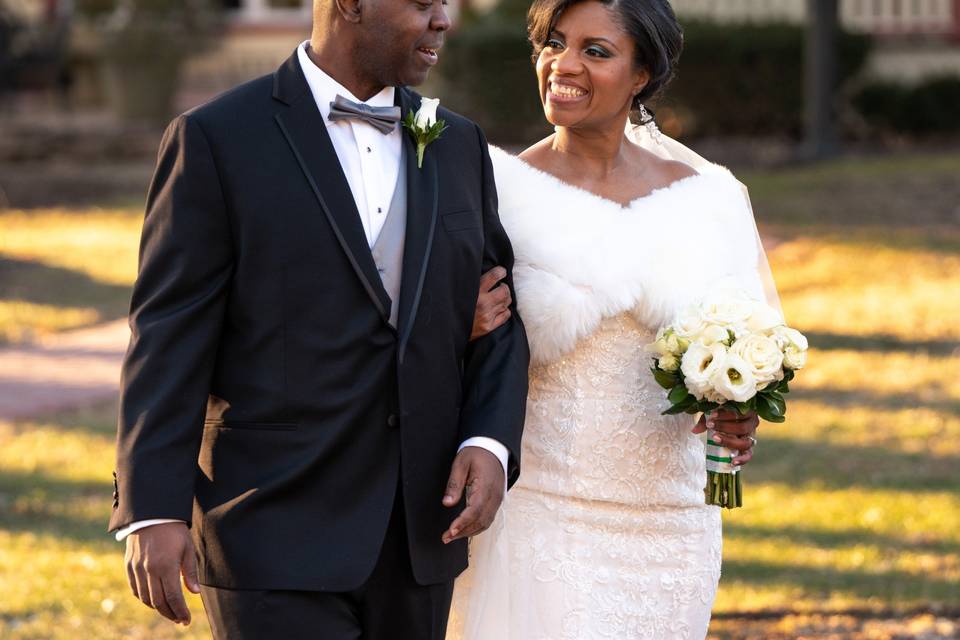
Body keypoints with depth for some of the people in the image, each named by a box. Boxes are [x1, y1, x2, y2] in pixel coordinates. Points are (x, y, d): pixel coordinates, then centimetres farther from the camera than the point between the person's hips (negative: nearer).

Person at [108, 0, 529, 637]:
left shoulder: (458, 145, 10)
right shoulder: (218, 139, -6)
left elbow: (495, 318, 13)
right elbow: (169, 341, -9)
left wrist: (490, 444, -6)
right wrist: (152, 512, -16)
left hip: (417, 534, 5)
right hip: (275, 539, -5)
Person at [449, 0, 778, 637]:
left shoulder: (707, 195, 1)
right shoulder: (501, 190, -5)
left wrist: (739, 415, -10)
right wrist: (467, 330, -21)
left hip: (670, 528, 3)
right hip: (540, 516, -3)